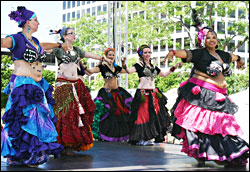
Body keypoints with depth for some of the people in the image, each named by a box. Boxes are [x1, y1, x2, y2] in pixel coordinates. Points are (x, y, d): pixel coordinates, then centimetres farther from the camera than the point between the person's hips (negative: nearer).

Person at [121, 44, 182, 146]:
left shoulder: (153, 67, 18)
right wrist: (124, 65, -38)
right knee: (143, 115, -9)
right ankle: (140, 139, -6)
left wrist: (174, 67, 26)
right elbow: (129, 71, -19)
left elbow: (164, 74, 29)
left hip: (153, 94, 7)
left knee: (155, 115, 4)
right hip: (143, 93, -7)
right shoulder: (139, 65, -1)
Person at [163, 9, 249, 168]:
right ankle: (200, 156, -6)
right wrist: (173, 52, -40)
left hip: (218, 98, 7)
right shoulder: (200, 53, -2)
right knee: (200, 123, -9)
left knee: (220, 124, 3)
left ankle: (220, 156, 8)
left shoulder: (221, 55, 18)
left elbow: (231, 56, 40)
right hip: (201, 95, -6)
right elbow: (186, 53, -19)